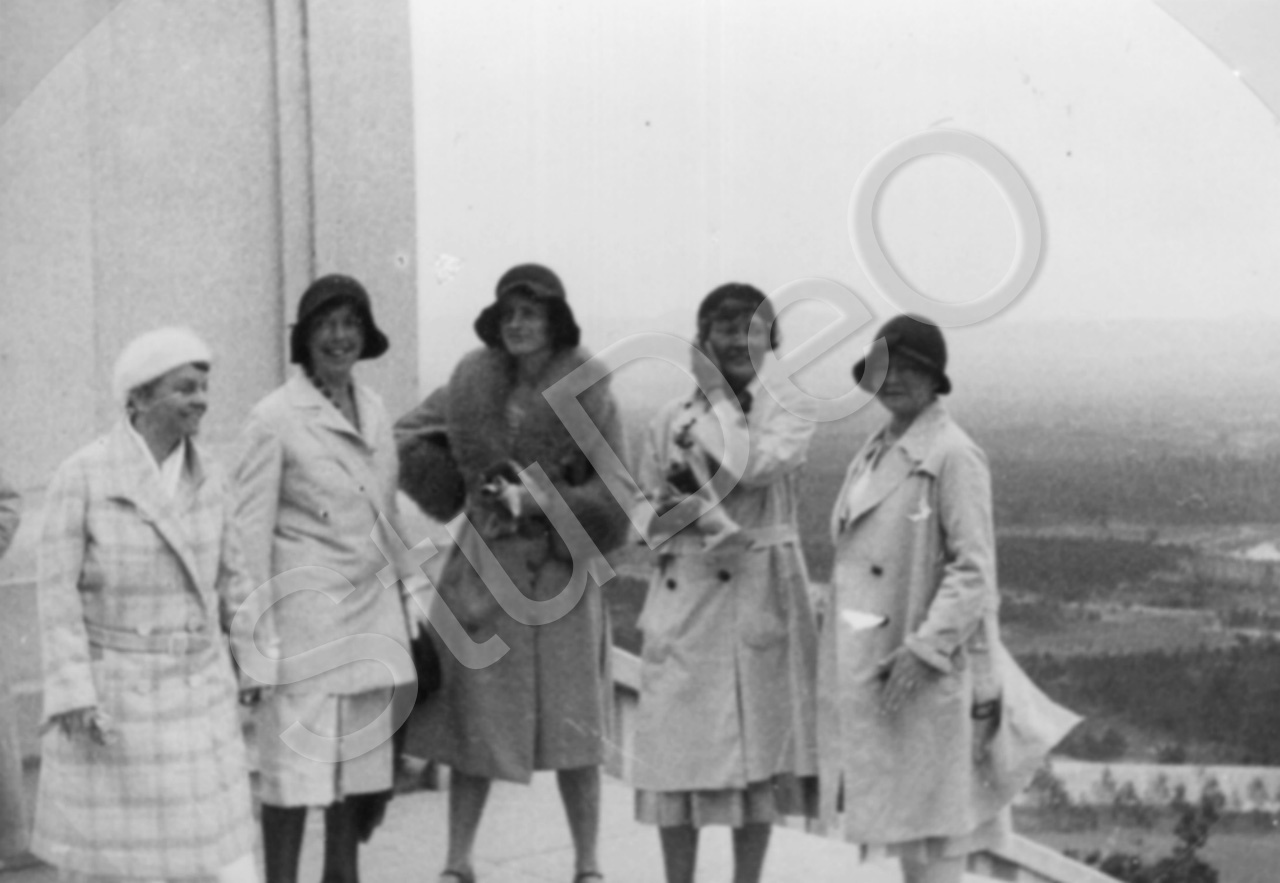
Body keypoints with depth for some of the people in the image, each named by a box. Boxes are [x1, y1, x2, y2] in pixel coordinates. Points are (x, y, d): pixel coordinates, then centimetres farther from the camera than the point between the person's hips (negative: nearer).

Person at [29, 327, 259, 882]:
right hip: (109, 690, -4)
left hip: (193, 688, 4)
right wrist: (74, 697, -19)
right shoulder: (81, 476, -13)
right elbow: (57, 591, -13)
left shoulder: (206, 479, 2)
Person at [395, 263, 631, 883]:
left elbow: (613, 499, -8)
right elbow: (410, 436, 16)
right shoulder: (474, 382, 1)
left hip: (559, 572, -3)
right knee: (473, 718, 5)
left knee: (572, 723, 3)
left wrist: (543, 501, -17)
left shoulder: (587, 392, -7)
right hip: (484, 568, 3)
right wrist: (472, 488, 6)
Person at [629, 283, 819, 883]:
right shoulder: (669, 421, 6)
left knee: (759, 745, 4)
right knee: (677, 750, 1)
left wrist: (715, 397, -9)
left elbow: (751, 466, -19)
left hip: (761, 601, -1)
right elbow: (645, 510, 10)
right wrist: (694, 521, -9)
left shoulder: (789, 419, 1)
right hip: (683, 598, 1)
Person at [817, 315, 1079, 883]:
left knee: (933, 814, -2)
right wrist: (843, 660, 14)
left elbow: (974, 570, -16)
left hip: (929, 669, -8)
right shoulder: (874, 452, 13)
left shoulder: (951, 456, -12)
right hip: (870, 665, 8)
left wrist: (924, 649, -22)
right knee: (897, 808, 14)